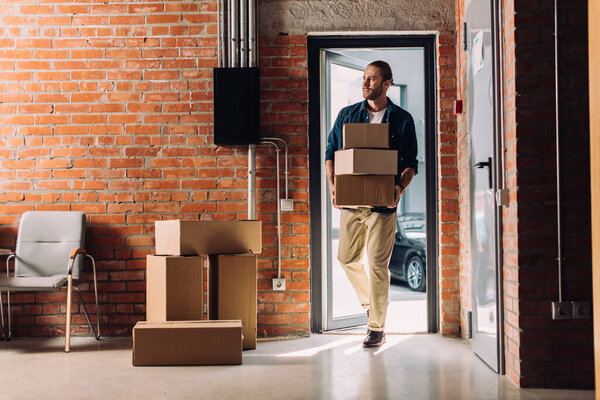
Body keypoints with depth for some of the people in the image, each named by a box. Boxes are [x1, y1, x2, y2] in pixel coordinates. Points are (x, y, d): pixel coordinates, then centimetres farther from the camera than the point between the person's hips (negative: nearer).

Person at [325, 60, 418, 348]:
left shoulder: (402, 120, 2)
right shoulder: (347, 115, 9)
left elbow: (410, 163, 3)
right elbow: (331, 152, 11)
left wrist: (400, 188, -15)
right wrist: (332, 184, -4)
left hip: (382, 203, -3)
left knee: (377, 265, -2)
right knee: (347, 258, 10)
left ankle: (376, 329, 10)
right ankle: (369, 302, 37)